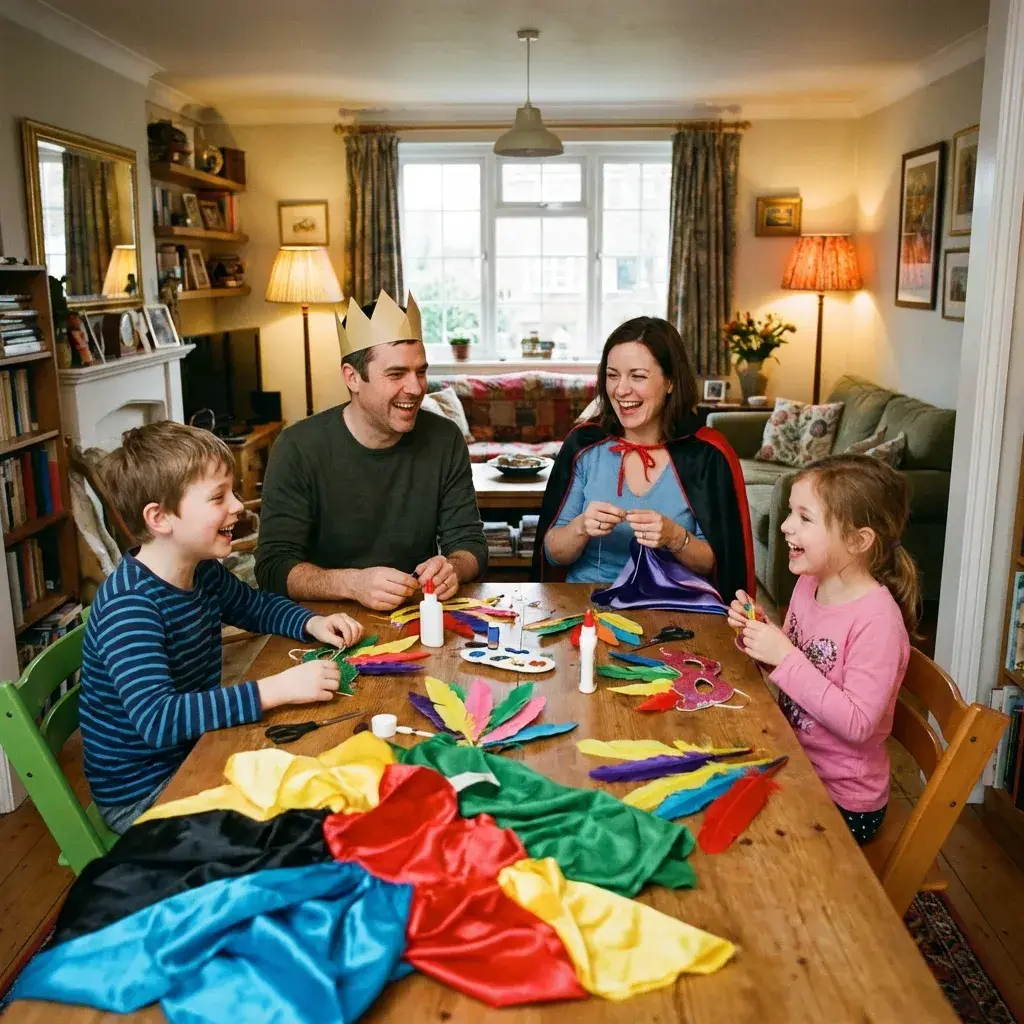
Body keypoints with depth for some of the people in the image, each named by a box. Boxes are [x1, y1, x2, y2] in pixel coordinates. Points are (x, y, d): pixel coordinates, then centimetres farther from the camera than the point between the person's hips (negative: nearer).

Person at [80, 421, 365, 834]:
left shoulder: (204, 572, -2)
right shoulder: (128, 606, -28)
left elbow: (257, 606, 18)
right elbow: (158, 719, -39)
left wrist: (313, 624, -2)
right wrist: (275, 689, -43)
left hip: (195, 753, 8)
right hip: (142, 793, -8)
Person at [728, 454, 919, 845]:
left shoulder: (877, 618, -25)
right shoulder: (809, 582, -2)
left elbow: (857, 724, -26)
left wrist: (786, 659, -28)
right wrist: (757, 631, -7)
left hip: (841, 799, -6)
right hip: (794, 767, 6)